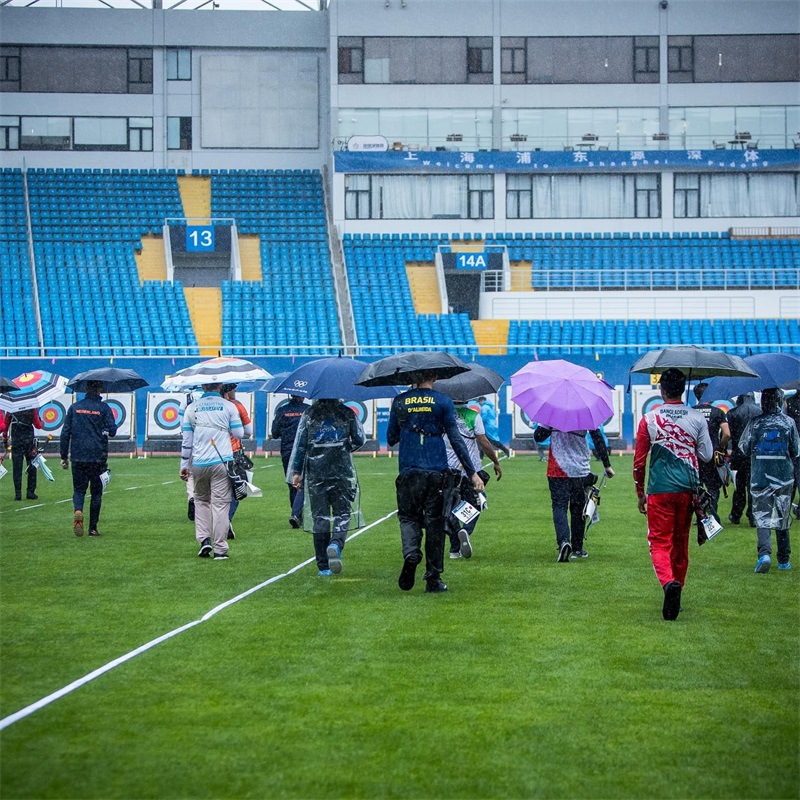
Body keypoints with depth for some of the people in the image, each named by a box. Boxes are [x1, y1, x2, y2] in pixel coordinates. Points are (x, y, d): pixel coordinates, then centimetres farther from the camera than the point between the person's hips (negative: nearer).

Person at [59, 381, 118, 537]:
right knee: (96, 492, 9)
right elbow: (112, 431, -9)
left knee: (79, 489, 9)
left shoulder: (74, 408, 5)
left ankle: (77, 511, -22)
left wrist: (64, 457, 10)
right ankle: (93, 528, 10)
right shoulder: (103, 408, -4)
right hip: (98, 458, -1)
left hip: (78, 457, 1)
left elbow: (65, 433, 4)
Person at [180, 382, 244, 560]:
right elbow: (239, 433, 2)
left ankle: (204, 539, 6)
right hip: (222, 462, -2)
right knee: (220, 503, -1)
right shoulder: (229, 406, 1)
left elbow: (186, 439, 6)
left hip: (198, 464, 2)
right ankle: (220, 548, -2)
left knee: (201, 500, 19)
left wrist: (184, 465, 11)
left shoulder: (192, 408, 6)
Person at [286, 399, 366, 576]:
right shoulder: (347, 413, 2)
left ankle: (323, 566, 4)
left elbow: (300, 443, 1)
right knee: (342, 513, 6)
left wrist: (296, 472, 4)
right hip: (342, 472, -1)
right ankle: (336, 543, -26)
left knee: (319, 517, 5)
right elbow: (360, 440, 6)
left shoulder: (309, 414, 3)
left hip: (316, 474, 1)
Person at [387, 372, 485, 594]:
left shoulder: (399, 402, 5)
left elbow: (391, 439, 12)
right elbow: (456, 440, -3)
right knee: (435, 522, 6)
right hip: (437, 473, -1)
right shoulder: (443, 401, -1)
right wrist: (472, 473, 0)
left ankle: (410, 553, -18)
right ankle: (433, 579, 7)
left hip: (408, 472, 1)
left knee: (408, 517, 12)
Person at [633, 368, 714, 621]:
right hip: (688, 488, 3)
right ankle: (677, 590, 26)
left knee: (660, 543, -4)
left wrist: (640, 493, 11)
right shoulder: (697, 418, 1)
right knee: (681, 542, 17)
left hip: (659, 489, -2)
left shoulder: (649, 420, -2)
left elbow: (639, 461, 1)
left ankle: (668, 582, -31)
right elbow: (707, 455, 4)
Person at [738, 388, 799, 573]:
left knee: (762, 517, -1)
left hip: (760, 477, -1)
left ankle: (765, 552, -25)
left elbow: (744, 449, 0)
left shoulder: (755, 423, -6)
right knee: (782, 518, 13)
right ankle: (784, 560, 18)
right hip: (784, 477, 1)